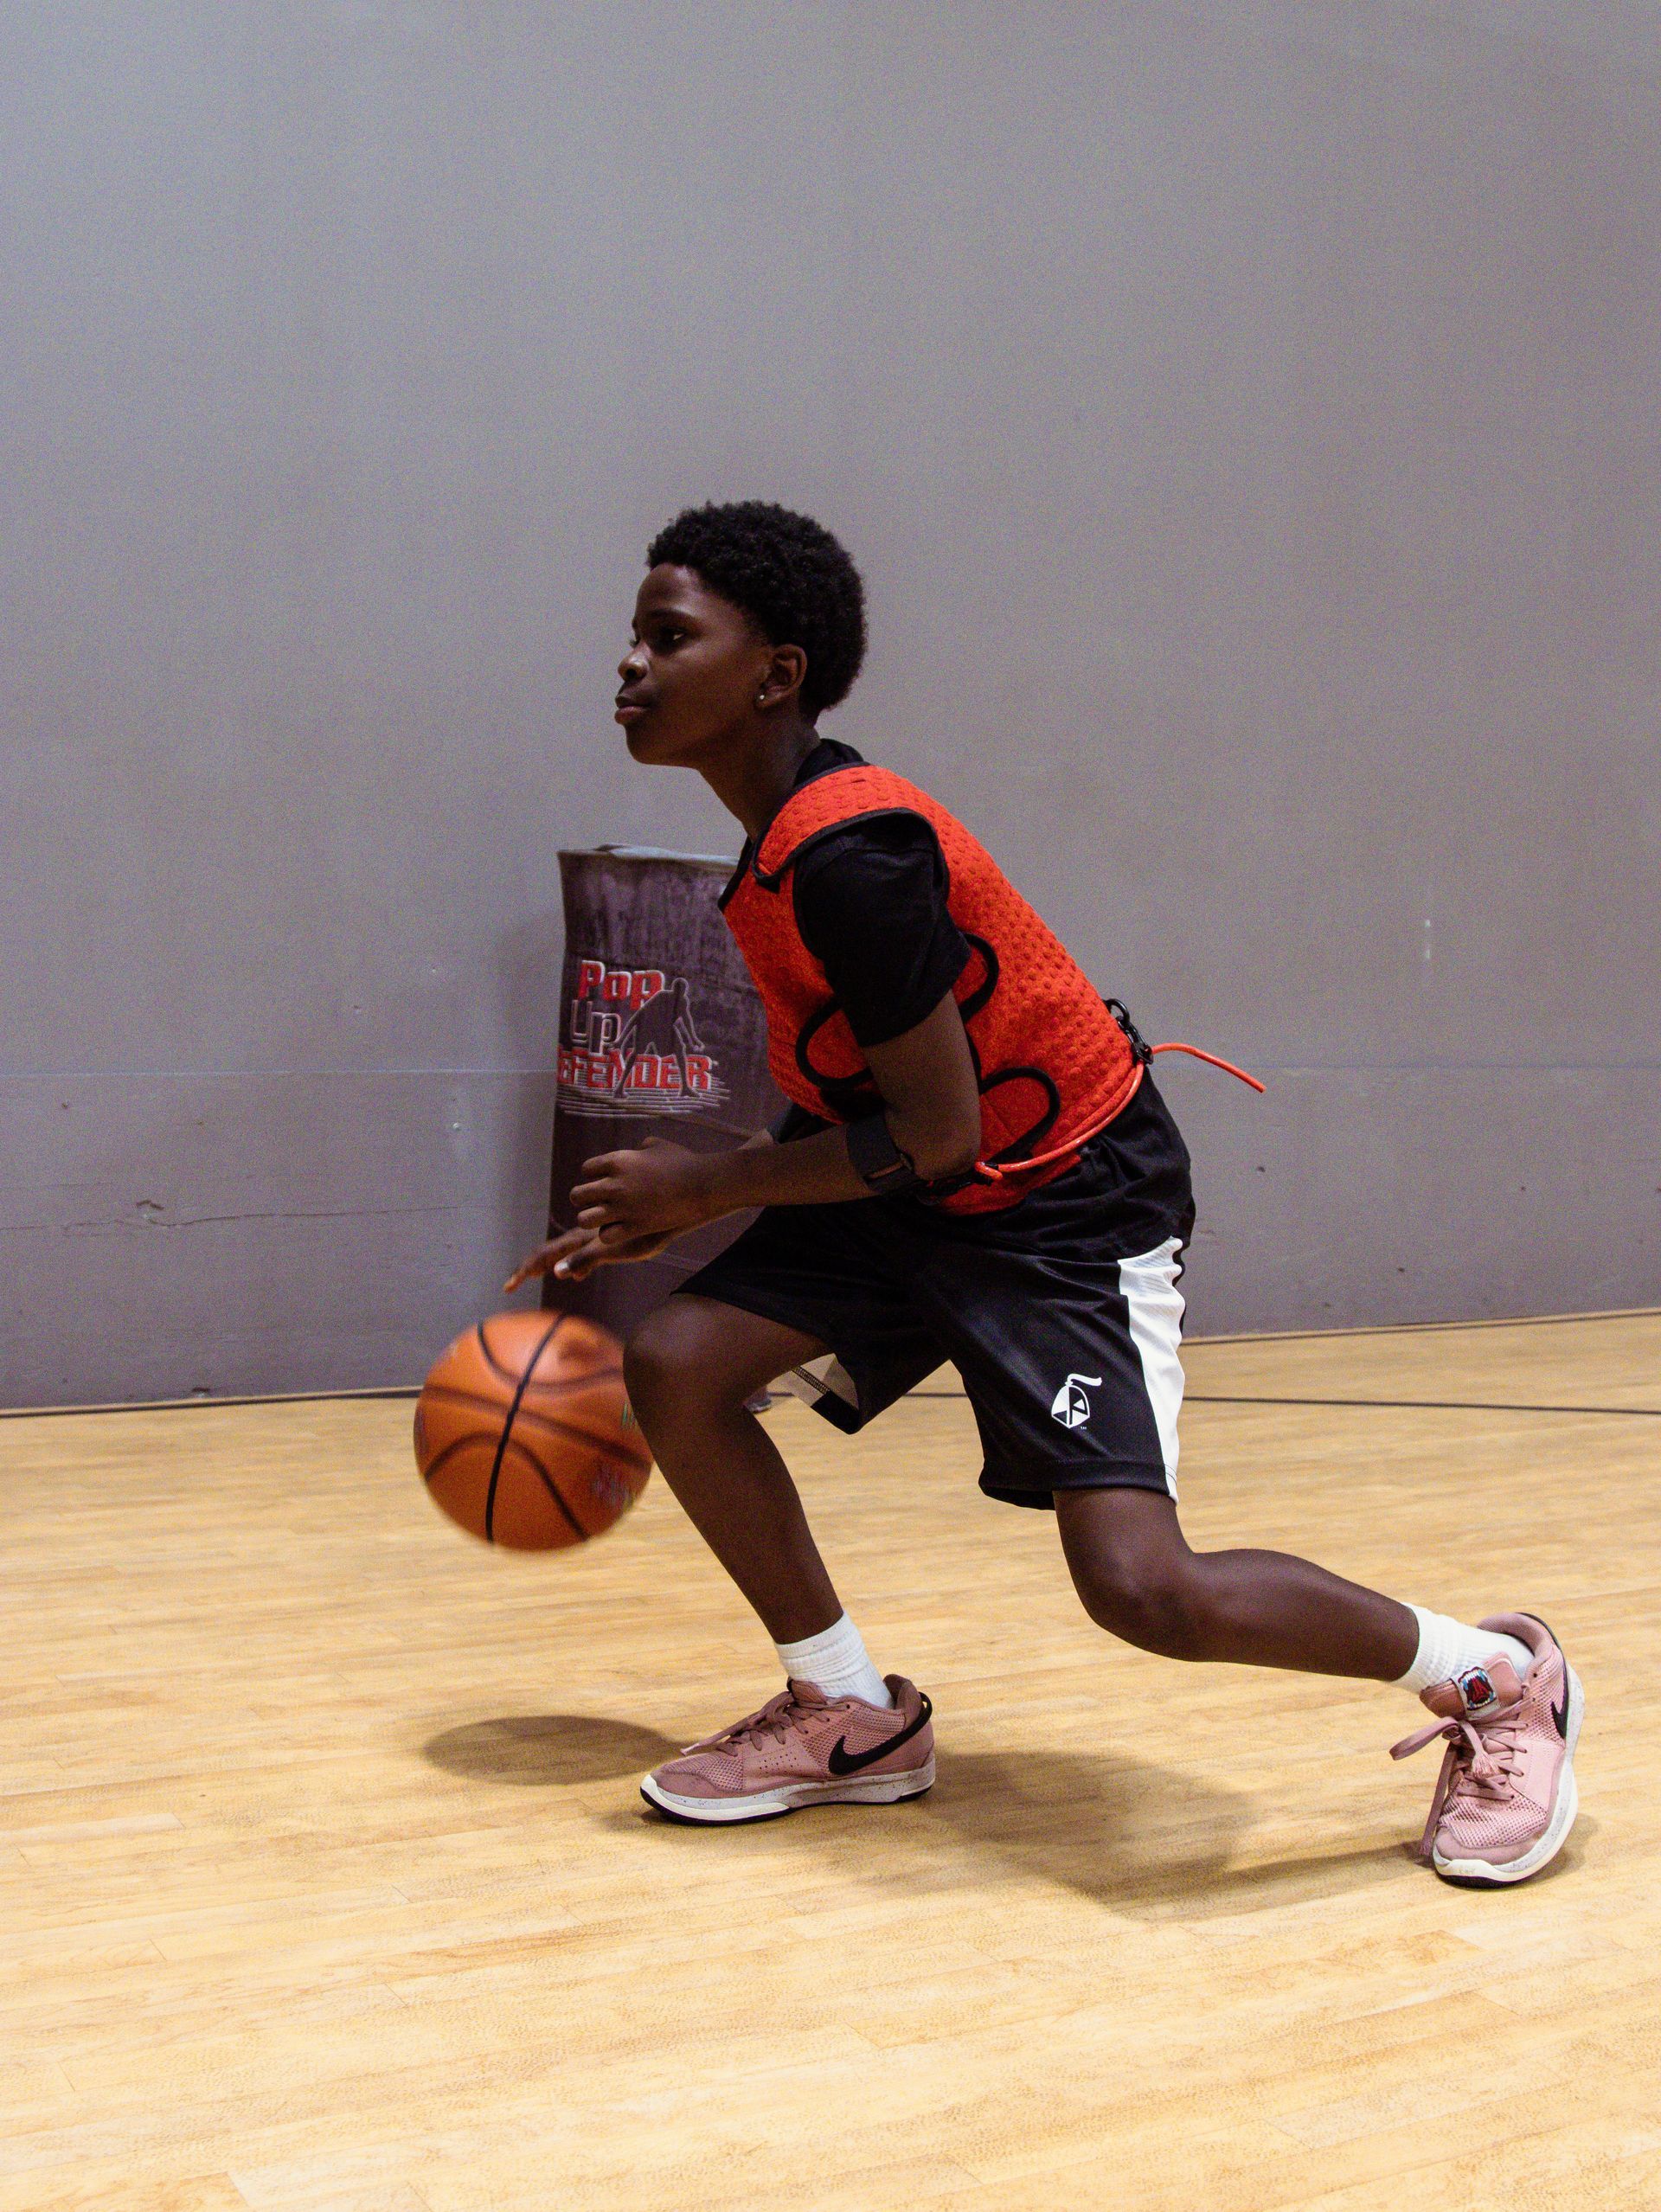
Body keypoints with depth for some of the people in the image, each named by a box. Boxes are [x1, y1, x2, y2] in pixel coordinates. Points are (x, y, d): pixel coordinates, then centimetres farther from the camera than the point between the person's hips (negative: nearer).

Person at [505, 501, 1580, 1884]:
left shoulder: (848, 852, -25)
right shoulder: (786, 841, 5)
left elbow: (935, 1134, -24)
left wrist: (707, 1186, -12)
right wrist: (660, 1223, 12)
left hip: (1072, 1199, -9)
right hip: (922, 1190, 9)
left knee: (1144, 1587, -18)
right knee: (676, 1365, -5)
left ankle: (1501, 1678, 9)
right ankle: (854, 1719, 13)